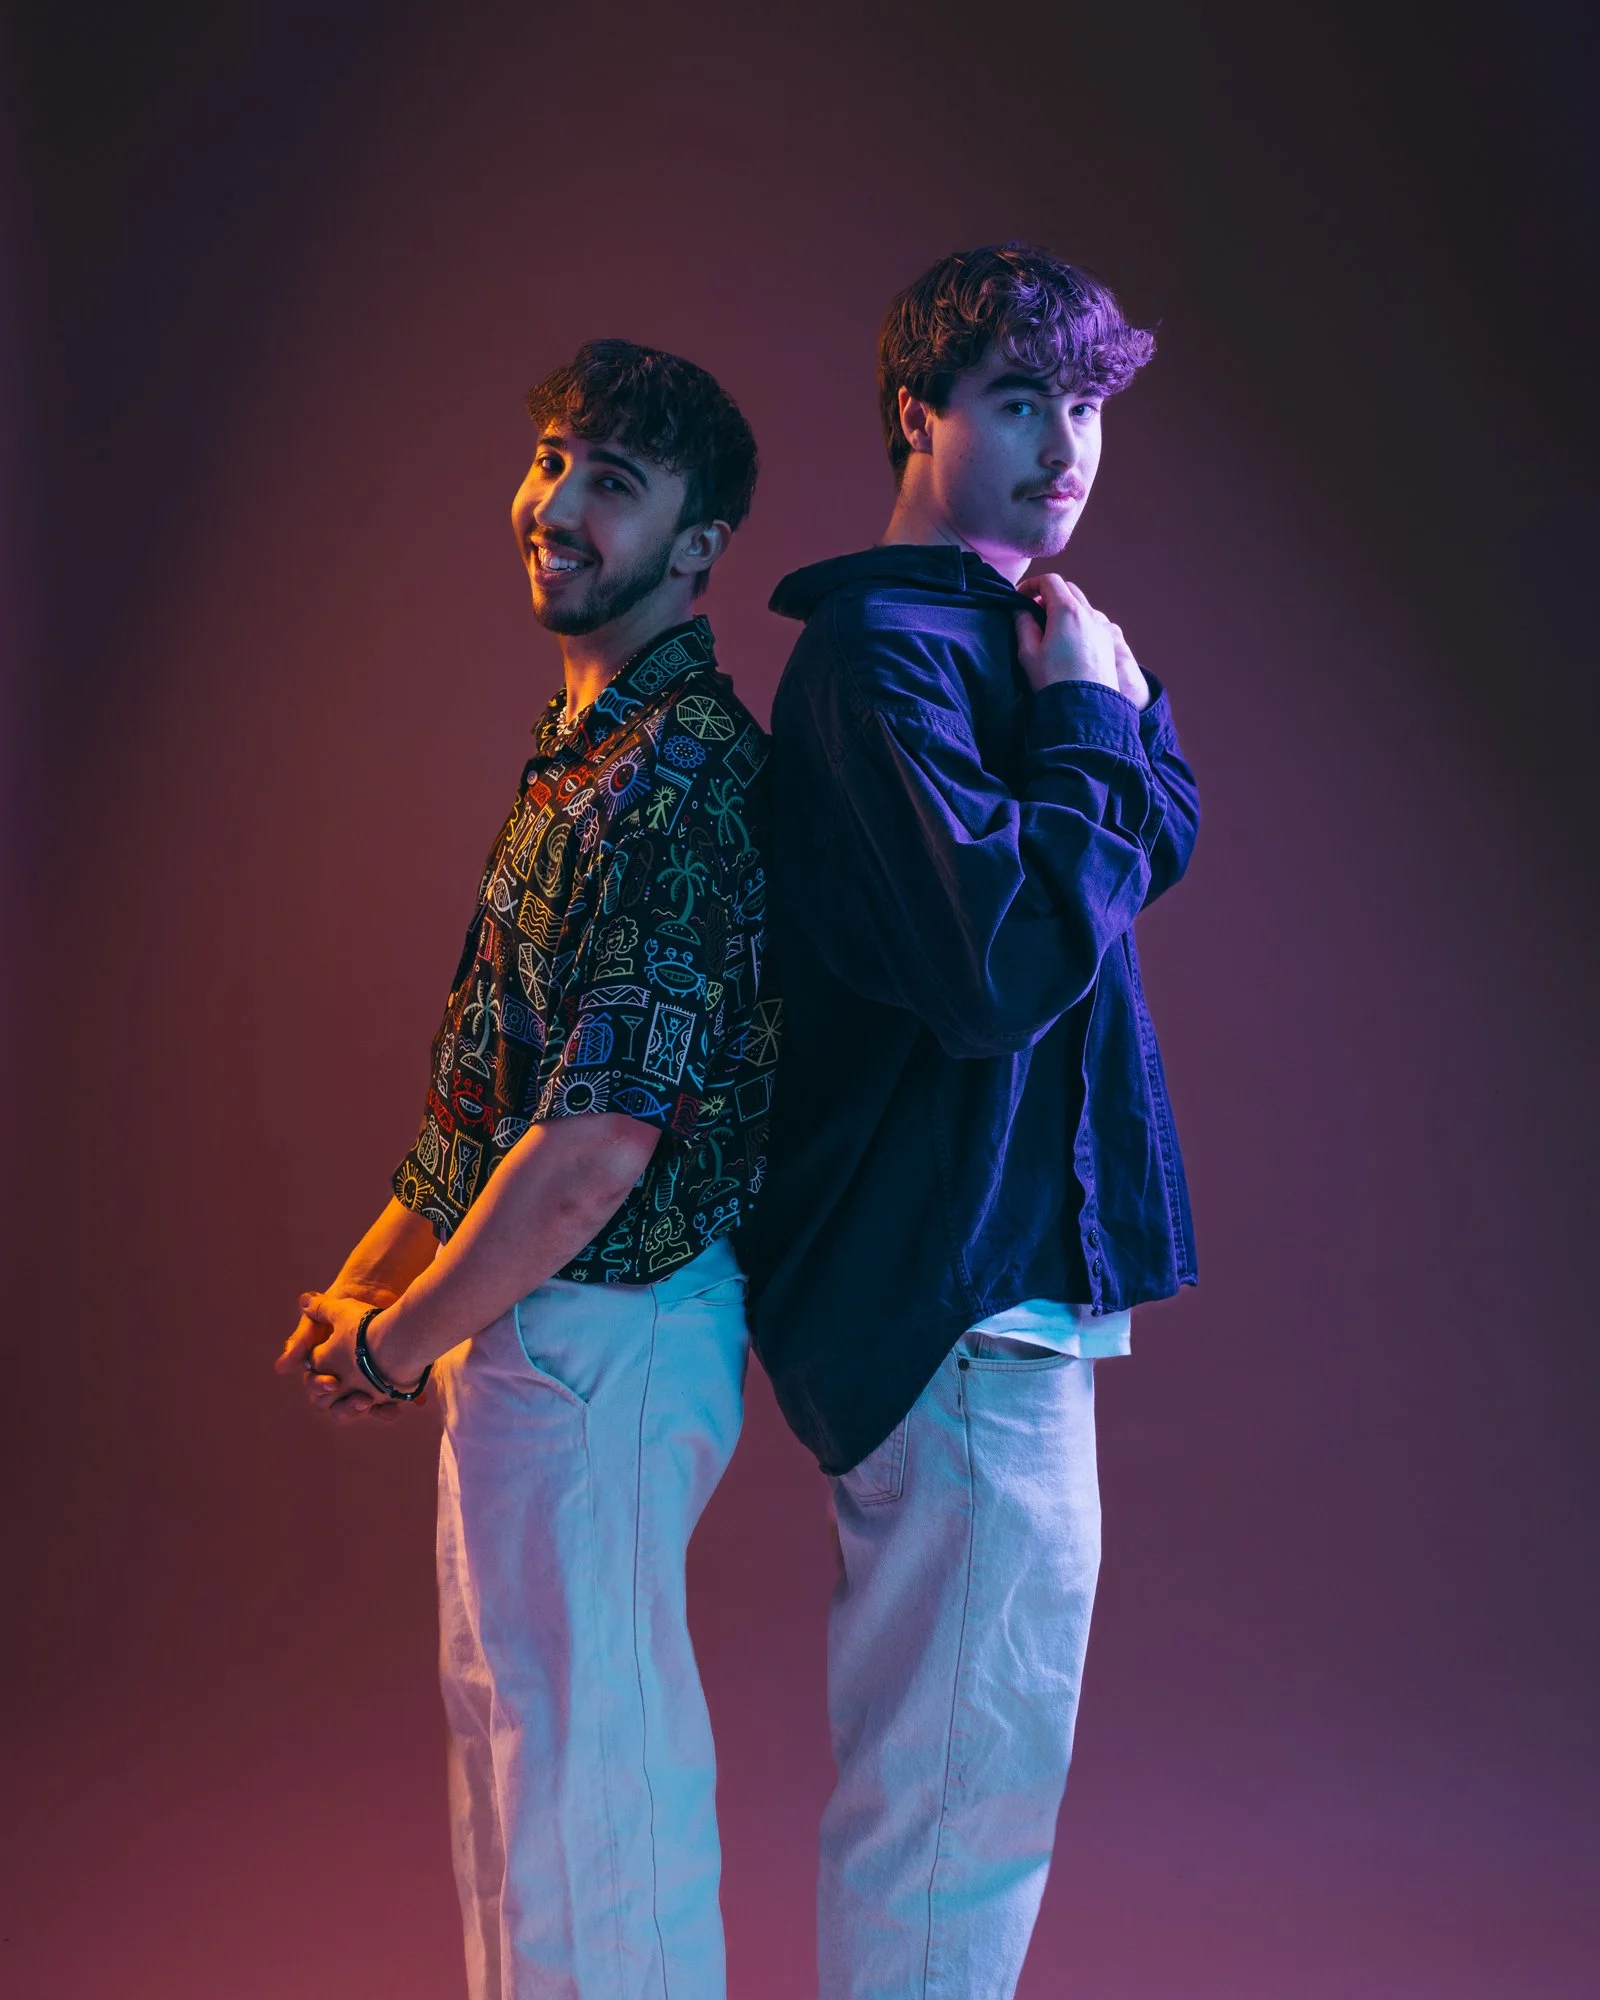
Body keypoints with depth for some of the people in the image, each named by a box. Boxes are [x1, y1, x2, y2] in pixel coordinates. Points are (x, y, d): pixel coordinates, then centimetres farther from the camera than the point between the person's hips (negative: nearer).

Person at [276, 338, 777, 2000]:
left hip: (597, 1336, -10)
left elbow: (599, 1142, -25)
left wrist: (396, 1345, -13)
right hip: (529, 1321, 10)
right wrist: (361, 1285, 10)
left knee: (584, 1779, 3)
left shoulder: (684, 771, -20)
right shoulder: (584, 753, 12)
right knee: (514, 1735, 22)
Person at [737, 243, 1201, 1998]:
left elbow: (1166, 834, 11)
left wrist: (1104, 696, -6)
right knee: (965, 1801, -2)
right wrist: (1090, 720, -17)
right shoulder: (884, 652, -17)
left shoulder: (999, 633, 15)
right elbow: (1011, 962, -28)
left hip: (966, 1273, 11)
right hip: (961, 1303, -11)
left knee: (925, 1774, 22)